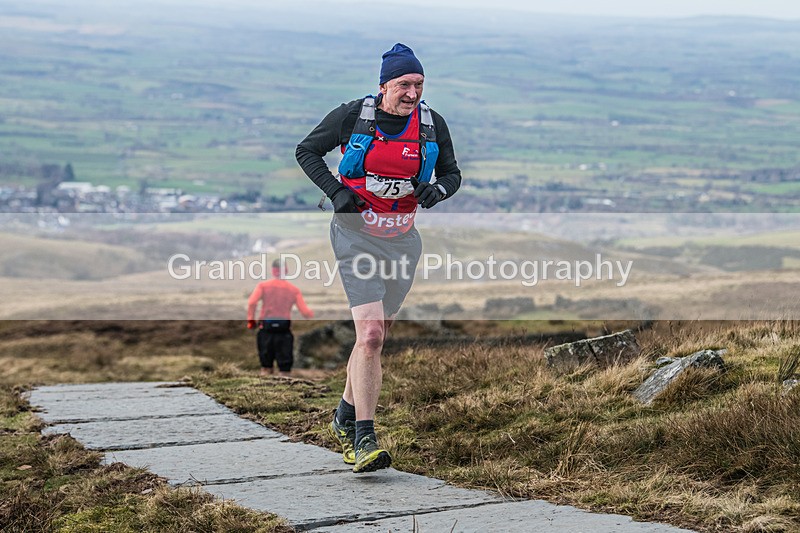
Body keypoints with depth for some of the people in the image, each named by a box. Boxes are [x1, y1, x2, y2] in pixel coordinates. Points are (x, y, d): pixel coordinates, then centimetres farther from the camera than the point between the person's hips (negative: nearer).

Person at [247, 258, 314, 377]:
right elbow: (304, 311, -4)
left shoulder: (263, 286, 1)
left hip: (266, 328, 0)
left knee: (266, 367, 11)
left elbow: (252, 302, -15)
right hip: (284, 331, 0)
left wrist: (251, 320, -4)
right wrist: (313, 315, 16)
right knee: (285, 367, 5)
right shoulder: (294, 289, 3)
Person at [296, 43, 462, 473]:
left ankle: (346, 419, 35)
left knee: (374, 336, 12)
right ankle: (364, 440, -16)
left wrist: (437, 189, -11)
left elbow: (452, 173, 13)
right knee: (370, 333, -17)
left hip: (402, 239, 4)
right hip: (356, 235, -4)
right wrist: (336, 191, -12)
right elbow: (306, 151, 3)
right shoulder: (353, 115, -8)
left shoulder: (432, 124, 1)